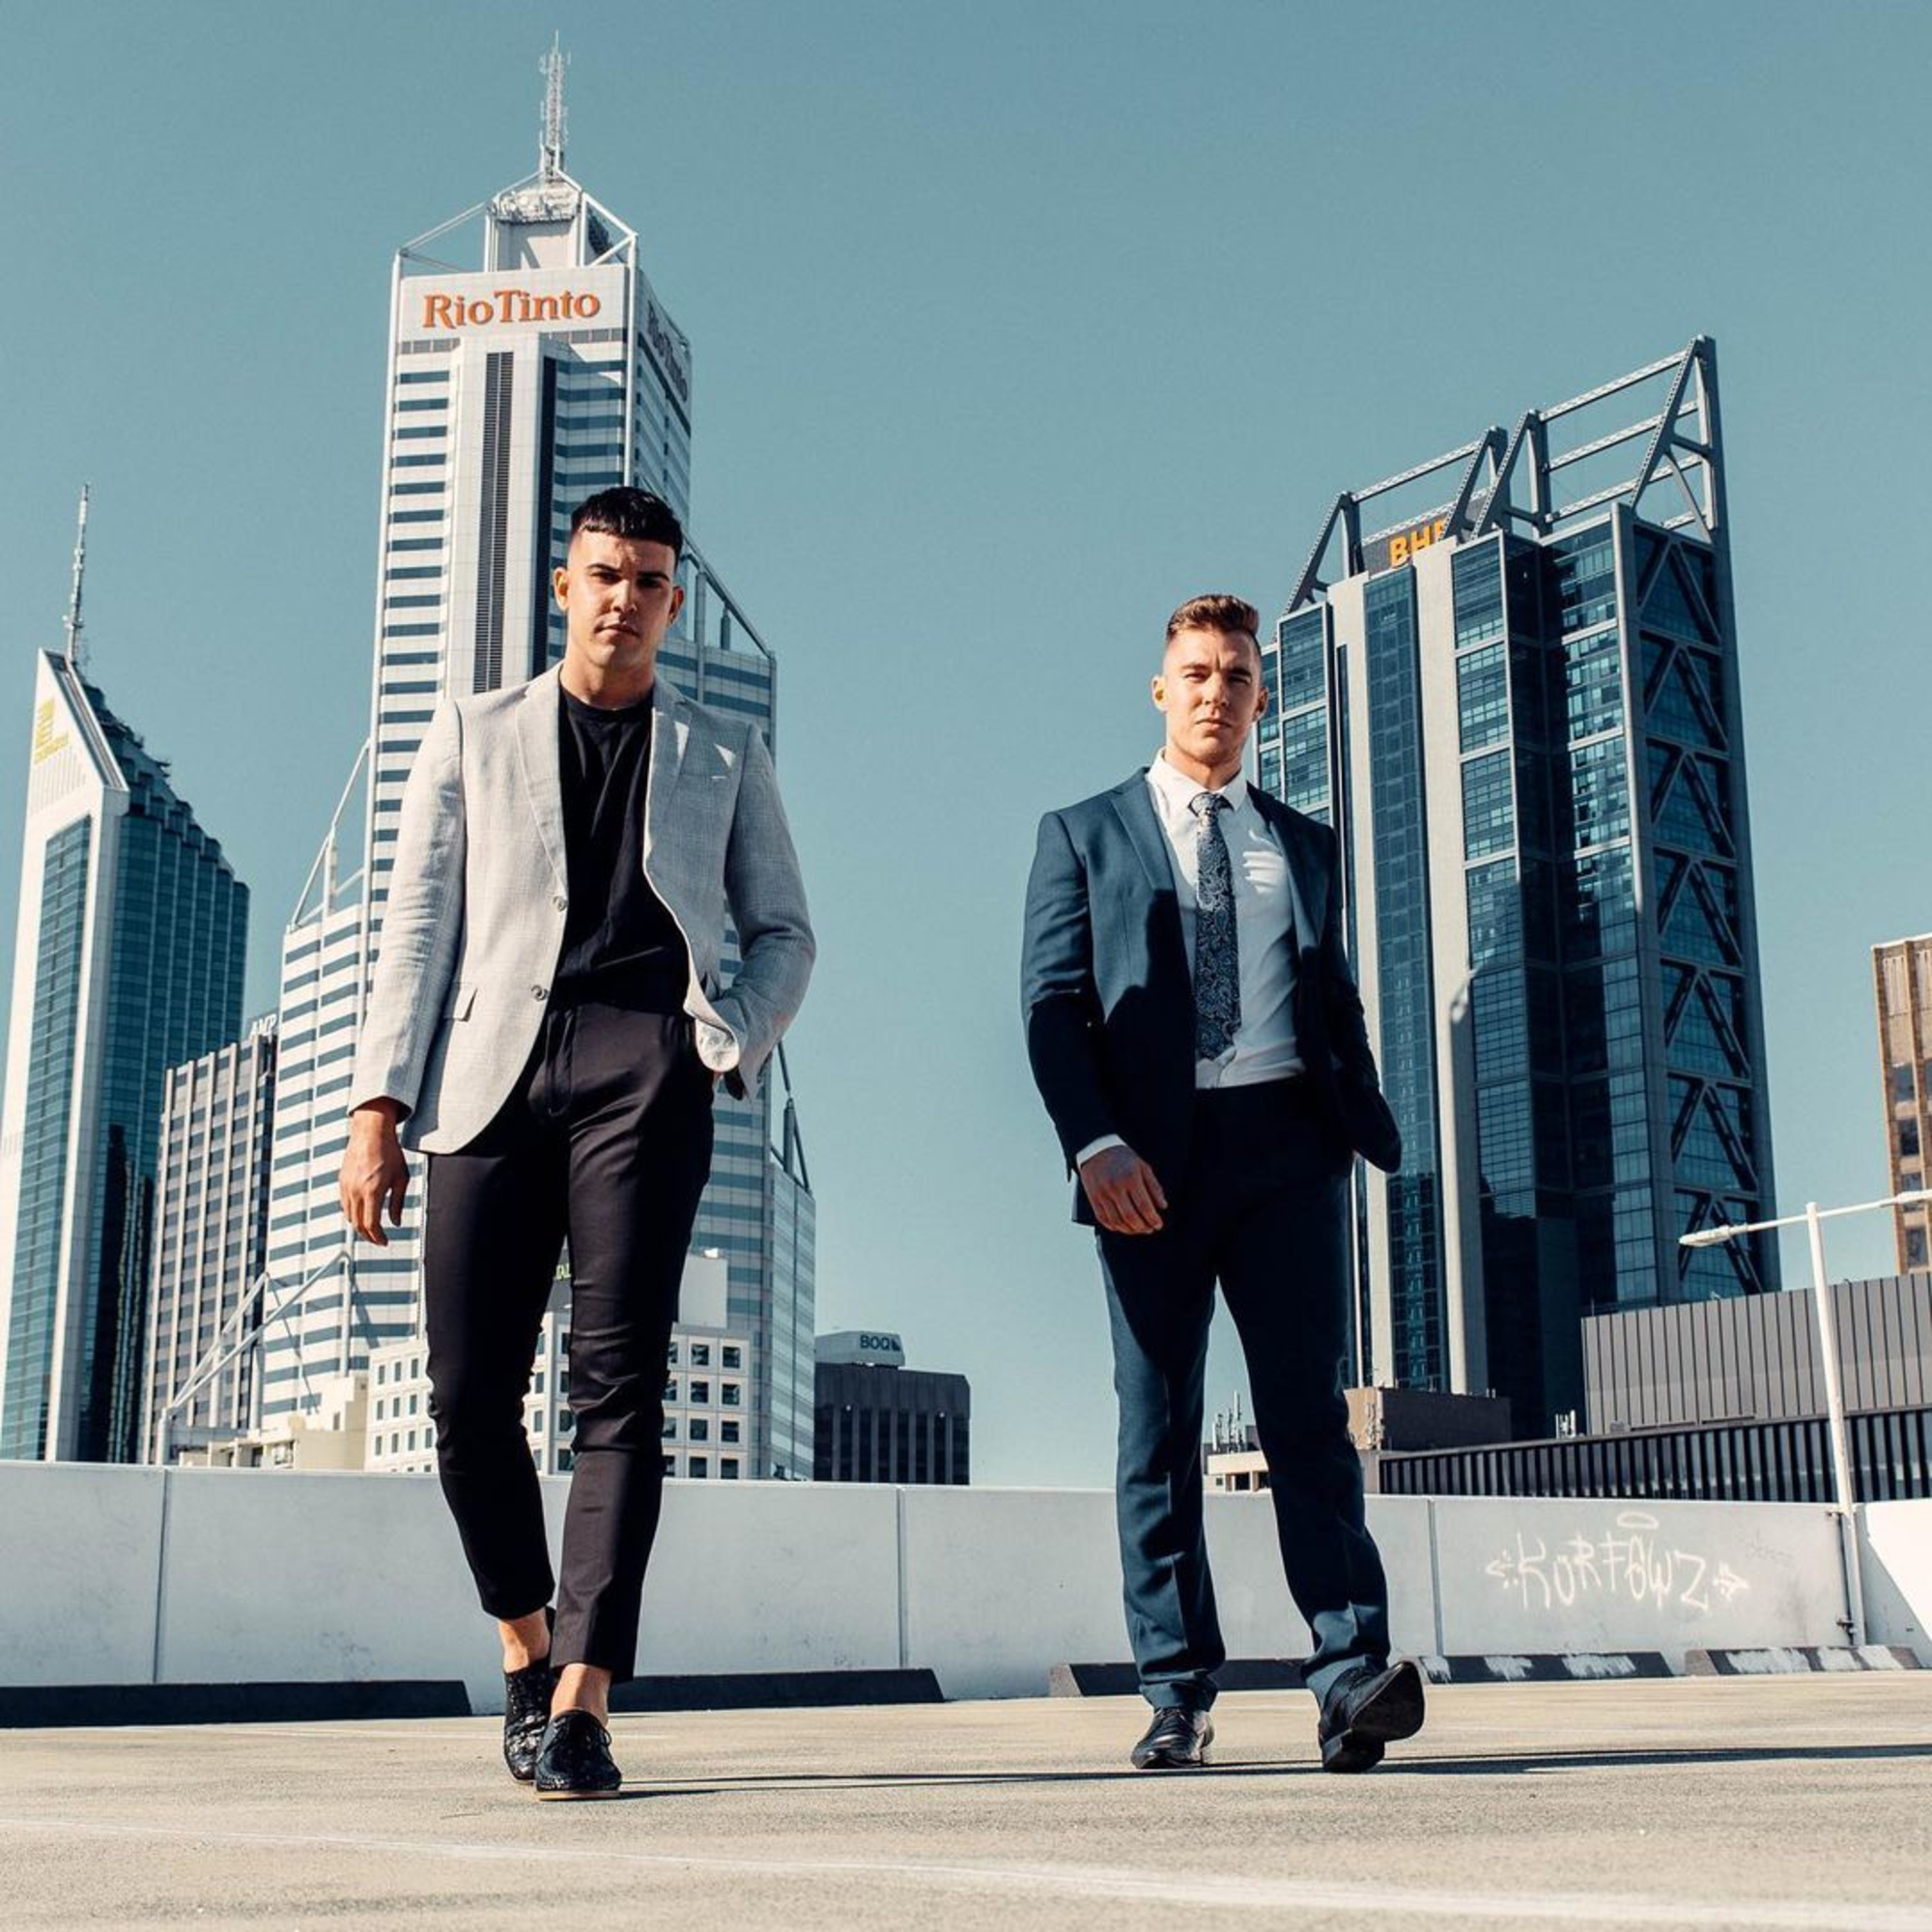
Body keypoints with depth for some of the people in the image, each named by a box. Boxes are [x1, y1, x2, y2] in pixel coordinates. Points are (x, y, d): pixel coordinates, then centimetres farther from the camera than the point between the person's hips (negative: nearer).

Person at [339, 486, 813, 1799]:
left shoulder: (725, 756, 20)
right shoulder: (474, 733, 20)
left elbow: (783, 933, 17)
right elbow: (420, 923, 11)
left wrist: (734, 1039, -4)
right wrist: (381, 1100, 1)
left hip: (643, 1064, -1)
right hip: (495, 1063, 1)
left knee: (619, 1380, -10)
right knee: (470, 1390, -2)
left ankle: (584, 1699, -11)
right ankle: (527, 1641, 21)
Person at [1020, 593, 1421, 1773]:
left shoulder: (1306, 845, 22)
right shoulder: (1084, 834, 13)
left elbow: (1337, 1004, 20)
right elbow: (1054, 1003, 3)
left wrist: (1370, 1126, 3)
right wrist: (1096, 1143, -12)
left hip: (1288, 1144, 2)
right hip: (1153, 1158, -1)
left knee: (1309, 1415, -6)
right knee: (1159, 1433, 1)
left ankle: (1351, 1674, -10)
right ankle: (1179, 1697, 6)